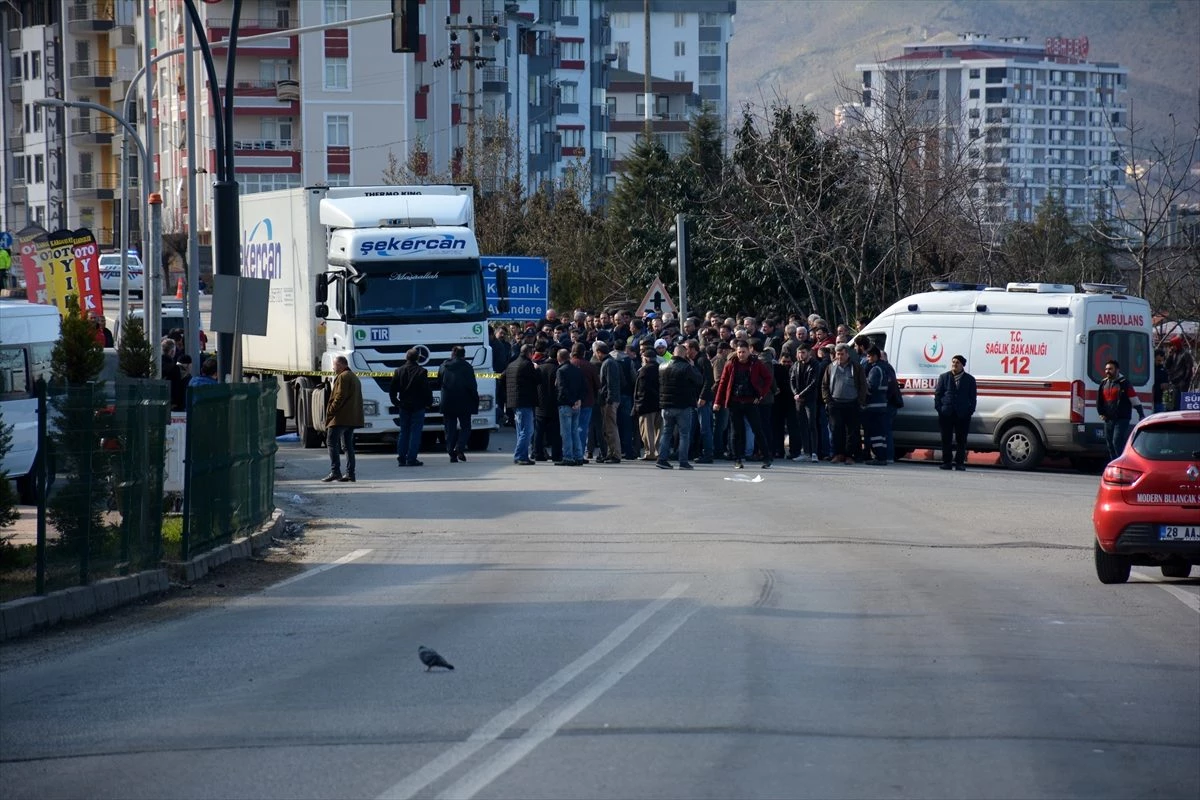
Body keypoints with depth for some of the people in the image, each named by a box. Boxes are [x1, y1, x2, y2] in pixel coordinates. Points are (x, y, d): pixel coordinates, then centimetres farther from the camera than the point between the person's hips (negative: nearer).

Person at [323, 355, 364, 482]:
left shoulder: (343, 377, -10)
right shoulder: (354, 377, 21)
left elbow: (340, 397, -18)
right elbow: (358, 398, 22)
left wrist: (330, 411, -13)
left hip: (340, 418, -10)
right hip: (352, 418, 10)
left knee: (332, 442, -10)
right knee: (348, 445, 10)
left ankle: (335, 471, -18)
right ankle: (350, 473, 7)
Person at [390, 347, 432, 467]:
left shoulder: (399, 371, 4)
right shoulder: (421, 372, -9)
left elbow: (392, 390, 6)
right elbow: (427, 390, -9)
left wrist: (396, 402, 15)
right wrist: (428, 402, 3)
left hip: (403, 407, 4)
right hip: (418, 406, -4)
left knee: (403, 432, 12)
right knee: (415, 432, -1)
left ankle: (401, 458, 9)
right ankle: (411, 459, -5)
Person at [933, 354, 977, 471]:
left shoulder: (969, 379, 9)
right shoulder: (944, 377, 10)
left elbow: (972, 397, 9)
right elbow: (937, 394, 8)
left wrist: (970, 410, -3)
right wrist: (939, 408, -3)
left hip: (963, 414, -1)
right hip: (946, 413, 1)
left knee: (961, 440, 0)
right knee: (946, 439, 2)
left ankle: (960, 462, 5)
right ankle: (946, 462, 8)